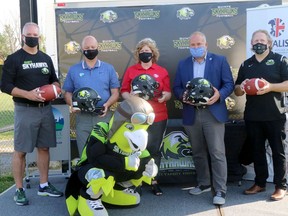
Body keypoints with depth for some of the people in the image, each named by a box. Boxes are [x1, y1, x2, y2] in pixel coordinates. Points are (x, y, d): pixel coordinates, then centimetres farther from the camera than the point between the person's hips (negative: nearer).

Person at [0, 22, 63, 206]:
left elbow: (55, 80, 21)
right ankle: (19, 190, 10)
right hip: (25, 110, -5)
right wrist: (27, 94, -21)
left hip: (46, 109, 5)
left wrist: (55, 88, -2)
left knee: (44, 148, 11)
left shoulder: (46, 58, 14)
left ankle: (44, 185, 23)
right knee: (20, 151, 0)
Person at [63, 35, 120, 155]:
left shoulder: (109, 69, 9)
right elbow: (68, 92, 11)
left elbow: (115, 92, 6)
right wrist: (72, 105, -10)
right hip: (83, 118, 1)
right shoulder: (73, 70, 11)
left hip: (104, 117, 0)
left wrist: (107, 104, -13)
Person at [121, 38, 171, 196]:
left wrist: (163, 97, -17)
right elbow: (124, 91, 5)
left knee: (154, 149, 6)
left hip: (158, 117, 1)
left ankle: (154, 181, 17)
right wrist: (129, 97, -16)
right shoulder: (131, 70, 7)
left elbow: (168, 93, 5)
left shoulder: (162, 71, 8)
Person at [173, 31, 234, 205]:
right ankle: (204, 183, 29)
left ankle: (220, 190, 2)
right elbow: (177, 87, 10)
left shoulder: (220, 60, 4)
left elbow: (229, 84, -1)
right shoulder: (183, 64, 13)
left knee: (217, 153, -5)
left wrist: (219, 95, -20)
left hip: (213, 113, -4)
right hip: (191, 114, 4)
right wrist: (183, 96, -12)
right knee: (198, 152, 14)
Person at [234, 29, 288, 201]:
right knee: (257, 150, 12)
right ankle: (260, 183, 23)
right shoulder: (246, 65, 13)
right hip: (252, 116, 4)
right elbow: (237, 91, 14)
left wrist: (270, 87, -23)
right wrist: (241, 87, -9)